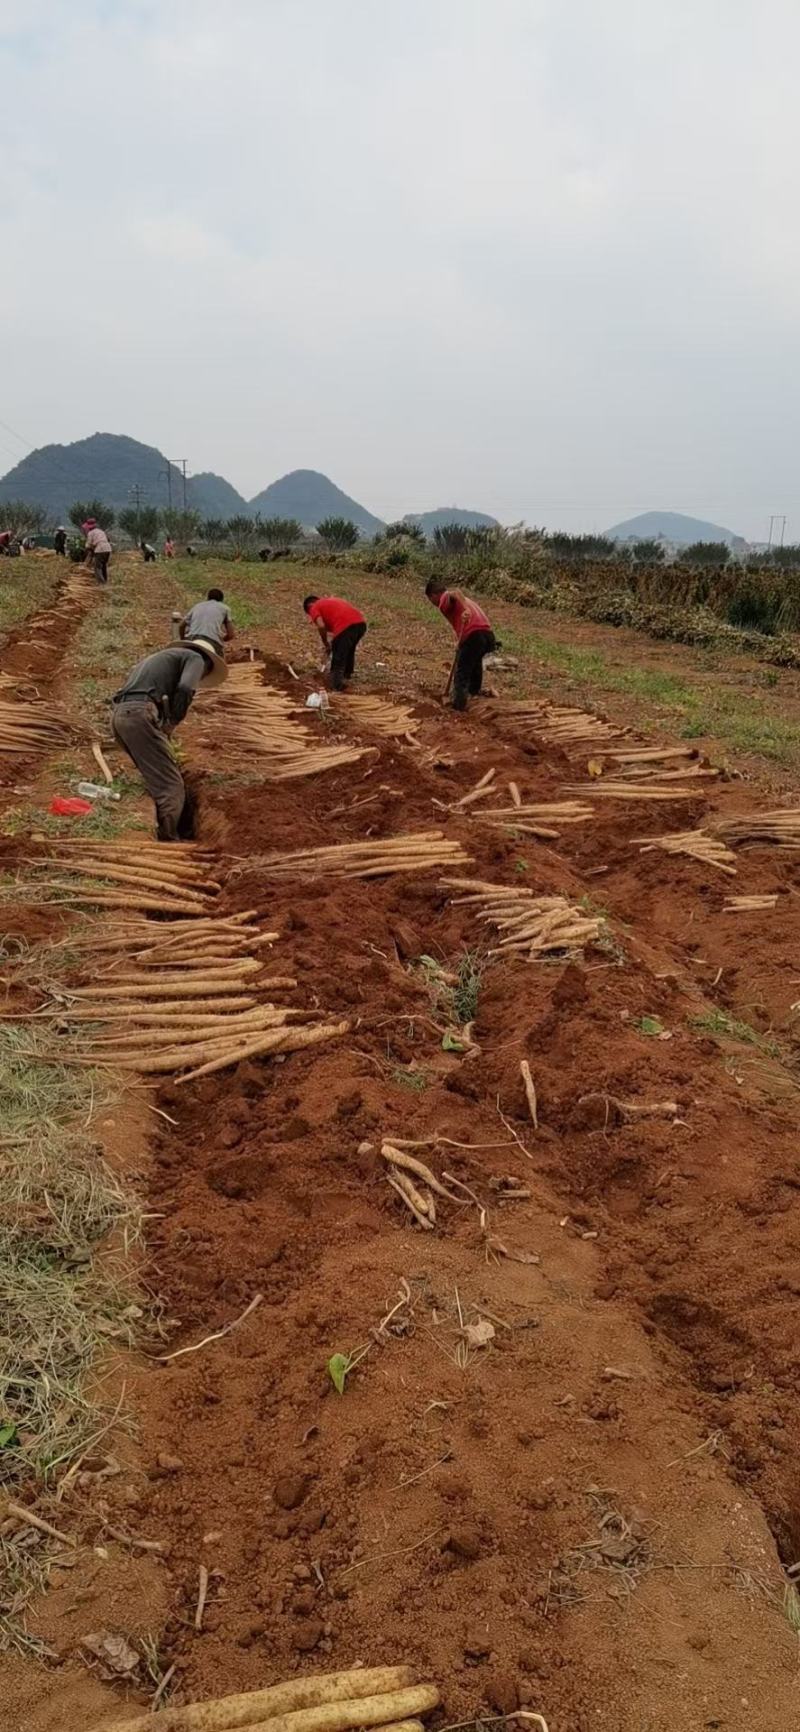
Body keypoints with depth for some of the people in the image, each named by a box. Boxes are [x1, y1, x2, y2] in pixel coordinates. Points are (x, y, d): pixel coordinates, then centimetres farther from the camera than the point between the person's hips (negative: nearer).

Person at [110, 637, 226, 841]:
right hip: (140, 714, -9)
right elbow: (184, 690, -10)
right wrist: (171, 723, 1)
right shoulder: (195, 658, 12)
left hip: (118, 714, 9)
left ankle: (184, 832, 22)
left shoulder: (161, 656, 36)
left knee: (160, 780, 18)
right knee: (171, 786, -7)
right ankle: (168, 840, -12)